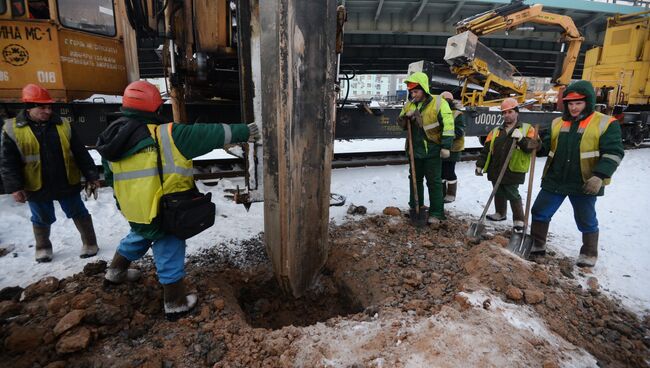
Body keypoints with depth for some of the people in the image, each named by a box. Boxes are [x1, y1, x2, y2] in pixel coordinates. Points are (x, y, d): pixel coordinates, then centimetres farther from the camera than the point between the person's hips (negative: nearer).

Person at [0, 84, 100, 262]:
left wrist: (91, 176, -3)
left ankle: (90, 244, 25)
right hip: (36, 187, 0)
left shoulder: (63, 126, -1)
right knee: (42, 219, 17)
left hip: (67, 184, 1)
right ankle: (43, 248, 39)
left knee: (79, 214, 10)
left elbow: (81, 154, 0)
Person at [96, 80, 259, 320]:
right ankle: (176, 303, 21)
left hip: (132, 209, 7)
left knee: (140, 235, 35)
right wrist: (244, 131, -7)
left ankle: (117, 271, 54)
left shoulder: (112, 138, 4)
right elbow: (210, 134, -16)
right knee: (169, 252, 8)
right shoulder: (166, 135, -19)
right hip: (162, 211, -7)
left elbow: (110, 177, 15)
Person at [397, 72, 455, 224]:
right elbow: (401, 125, 14)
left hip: (432, 151, -5)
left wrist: (446, 146, -17)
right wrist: (405, 117, -9)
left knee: (434, 181, 1)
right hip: (415, 150, 6)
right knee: (415, 178, 16)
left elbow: (448, 125, -13)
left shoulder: (438, 102, -10)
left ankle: (436, 212, 10)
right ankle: (415, 206, 32)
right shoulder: (409, 105, 7)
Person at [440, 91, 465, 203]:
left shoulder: (457, 114, -7)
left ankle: (451, 195, 12)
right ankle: (441, 193, 25)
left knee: (449, 172, -1)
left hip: (451, 149, -6)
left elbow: (459, 132, -16)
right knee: (441, 172, 13)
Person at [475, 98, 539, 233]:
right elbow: (486, 149, 11)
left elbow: (533, 146, -9)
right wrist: (480, 164, 6)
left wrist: (522, 139, -26)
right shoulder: (496, 131, 14)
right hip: (496, 170, 5)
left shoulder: (527, 129, 3)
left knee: (513, 195, -1)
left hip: (513, 171, -5)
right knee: (499, 194, 17)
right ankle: (500, 213, 37)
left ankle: (519, 221, 12)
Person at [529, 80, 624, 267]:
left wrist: (599, 176, -22)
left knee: (586, 221, 12)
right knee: (540, 212, 7)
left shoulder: (605, 123, -5)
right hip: (554, 180, 4)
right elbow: (548, 146, 14)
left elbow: (613, 153, -10)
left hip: (585, 184, -4)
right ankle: (537, 245, 24)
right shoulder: (557, 123, 9)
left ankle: (589, 254, 31)